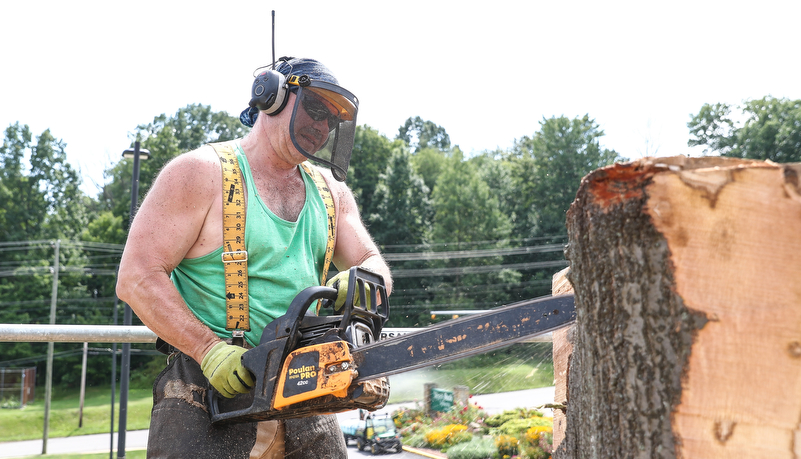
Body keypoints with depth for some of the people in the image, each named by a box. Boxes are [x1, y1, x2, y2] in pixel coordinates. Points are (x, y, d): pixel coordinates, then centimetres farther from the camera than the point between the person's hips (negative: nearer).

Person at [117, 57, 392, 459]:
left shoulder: (329, 189, 14)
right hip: (212, 394, -5)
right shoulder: (203, 173, -5)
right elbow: (137, 278, -11)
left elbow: (373, 263, 13)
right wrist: (209, 349, -20)